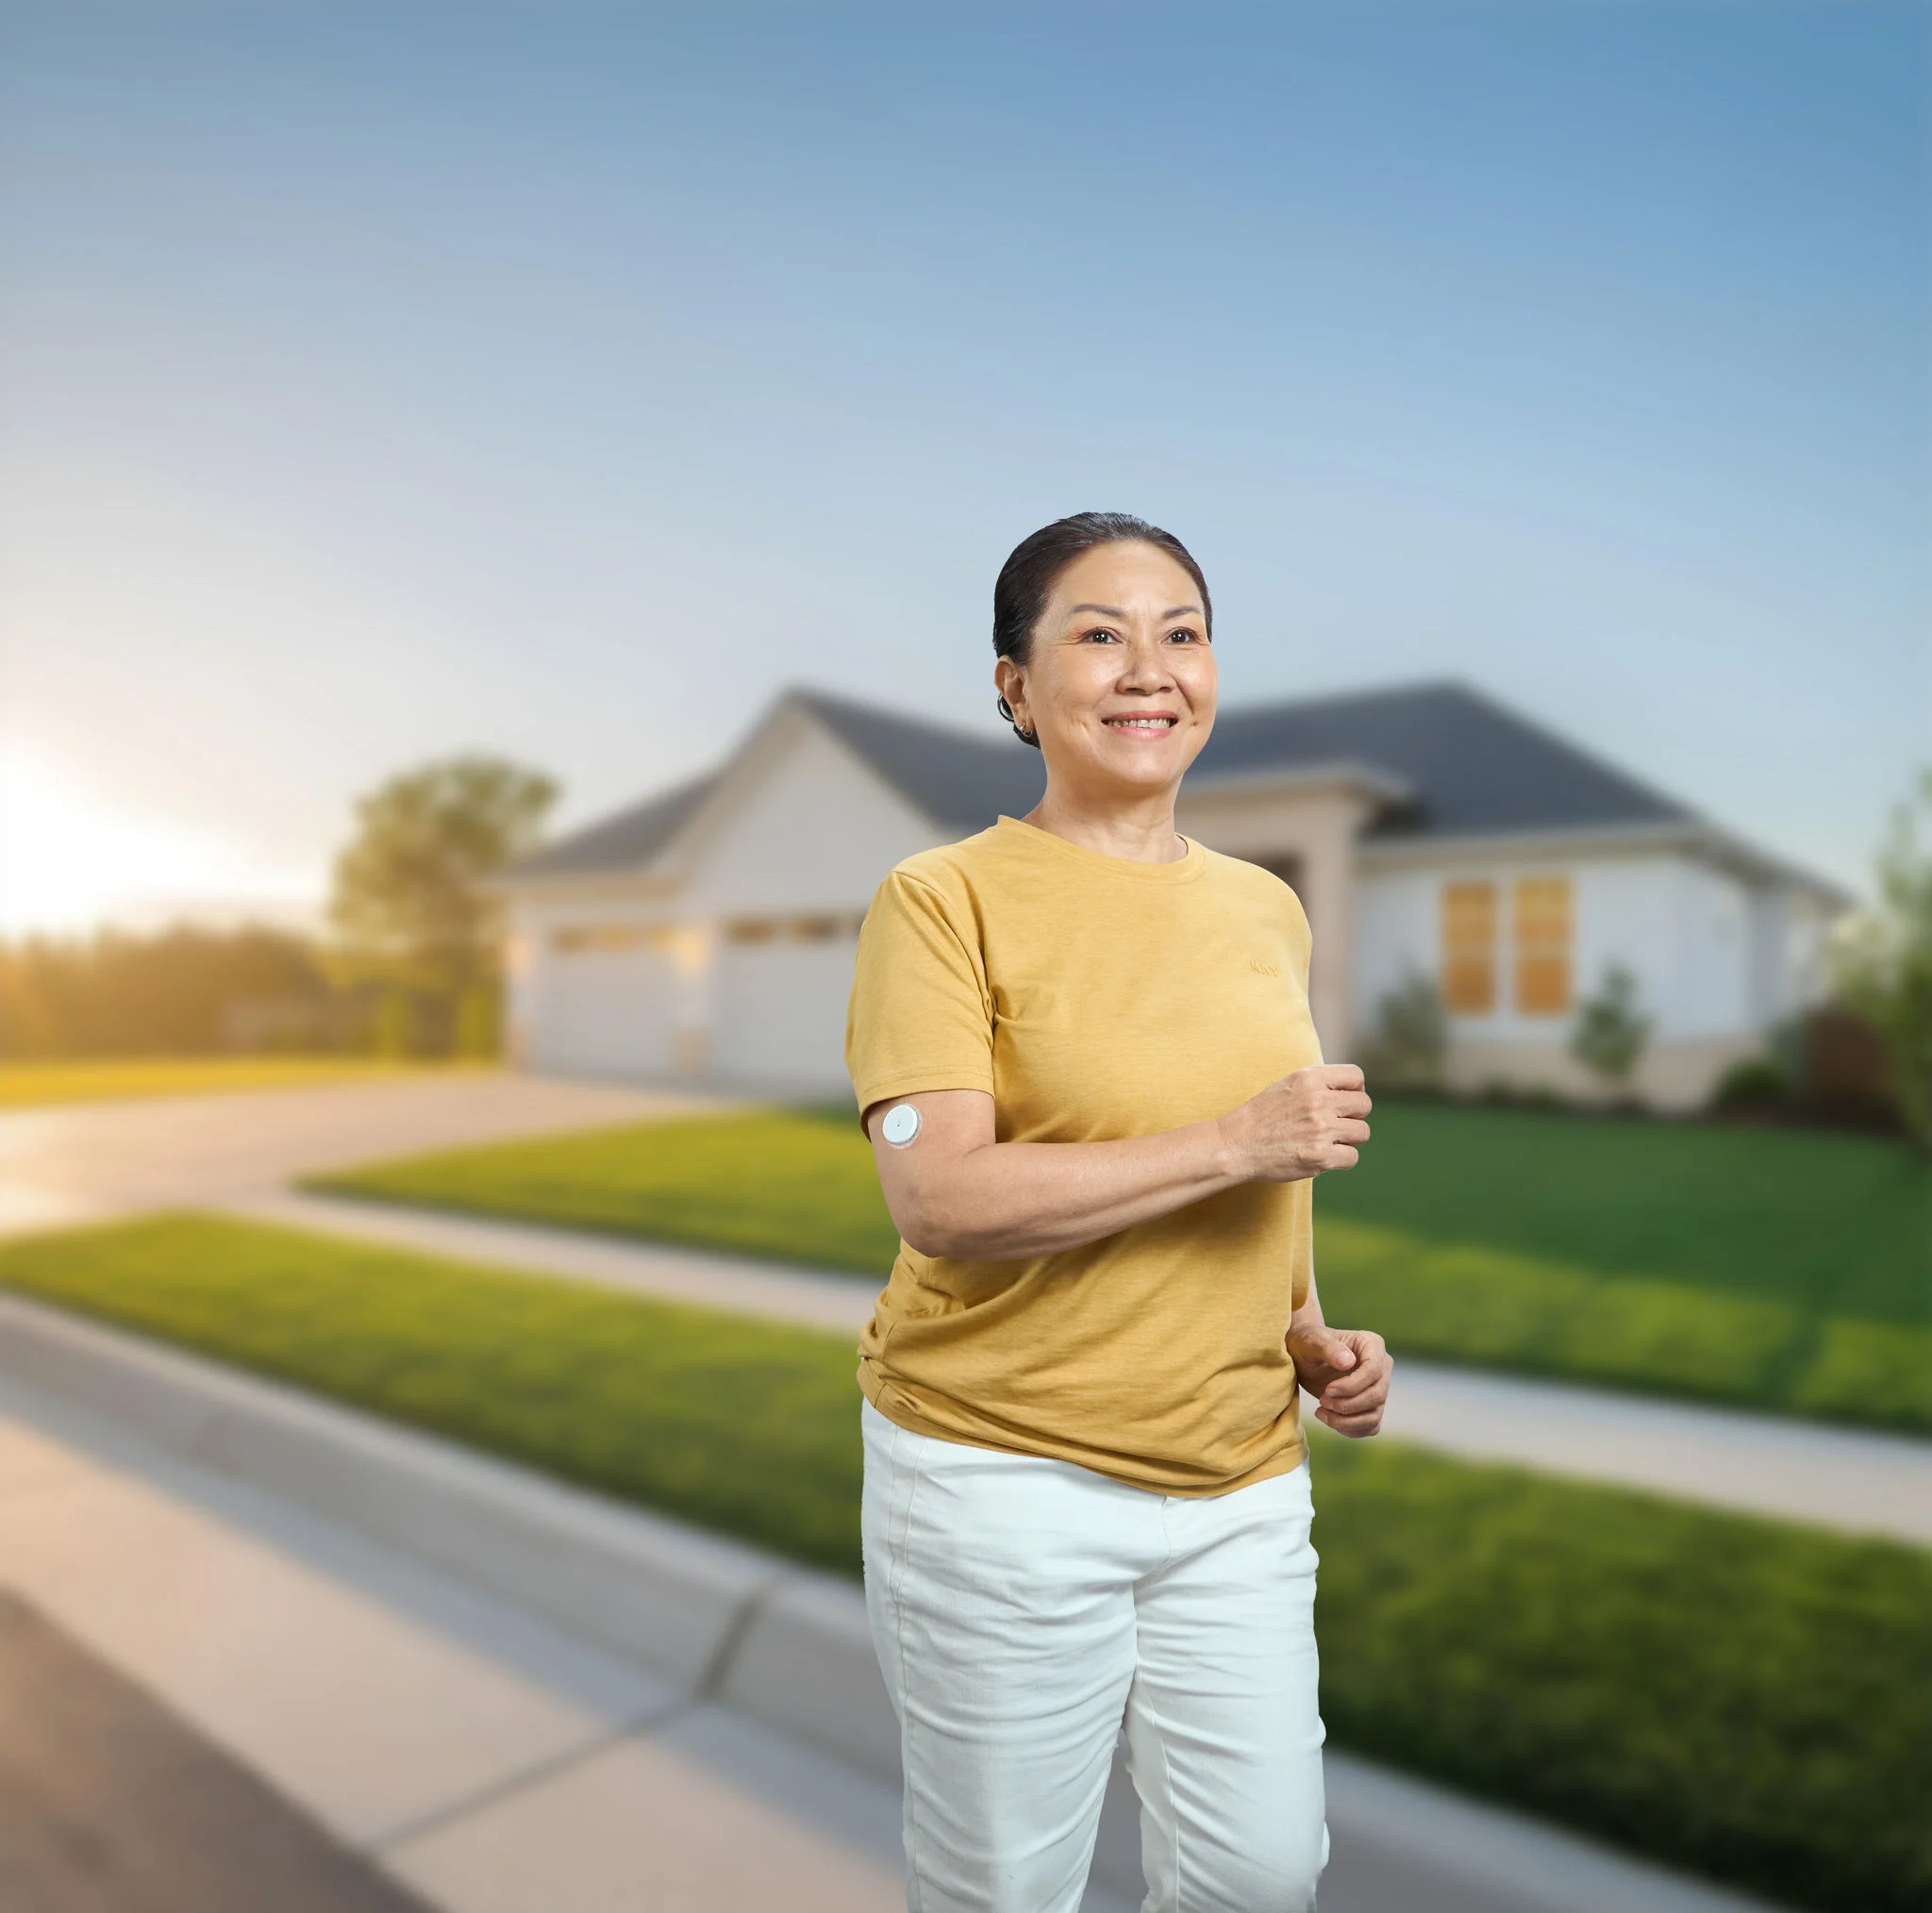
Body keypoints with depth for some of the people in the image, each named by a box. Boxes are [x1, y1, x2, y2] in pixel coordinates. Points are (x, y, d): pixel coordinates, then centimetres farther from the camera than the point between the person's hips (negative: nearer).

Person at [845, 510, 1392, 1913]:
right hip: (1003, 1475, -4)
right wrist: (1233, 1142, -20)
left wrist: (1317, 1342, 4)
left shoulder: (1266, 909, 8)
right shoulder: (945, 900, -10)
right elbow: (939, 1199, -21)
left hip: (1240, 1482, 5)